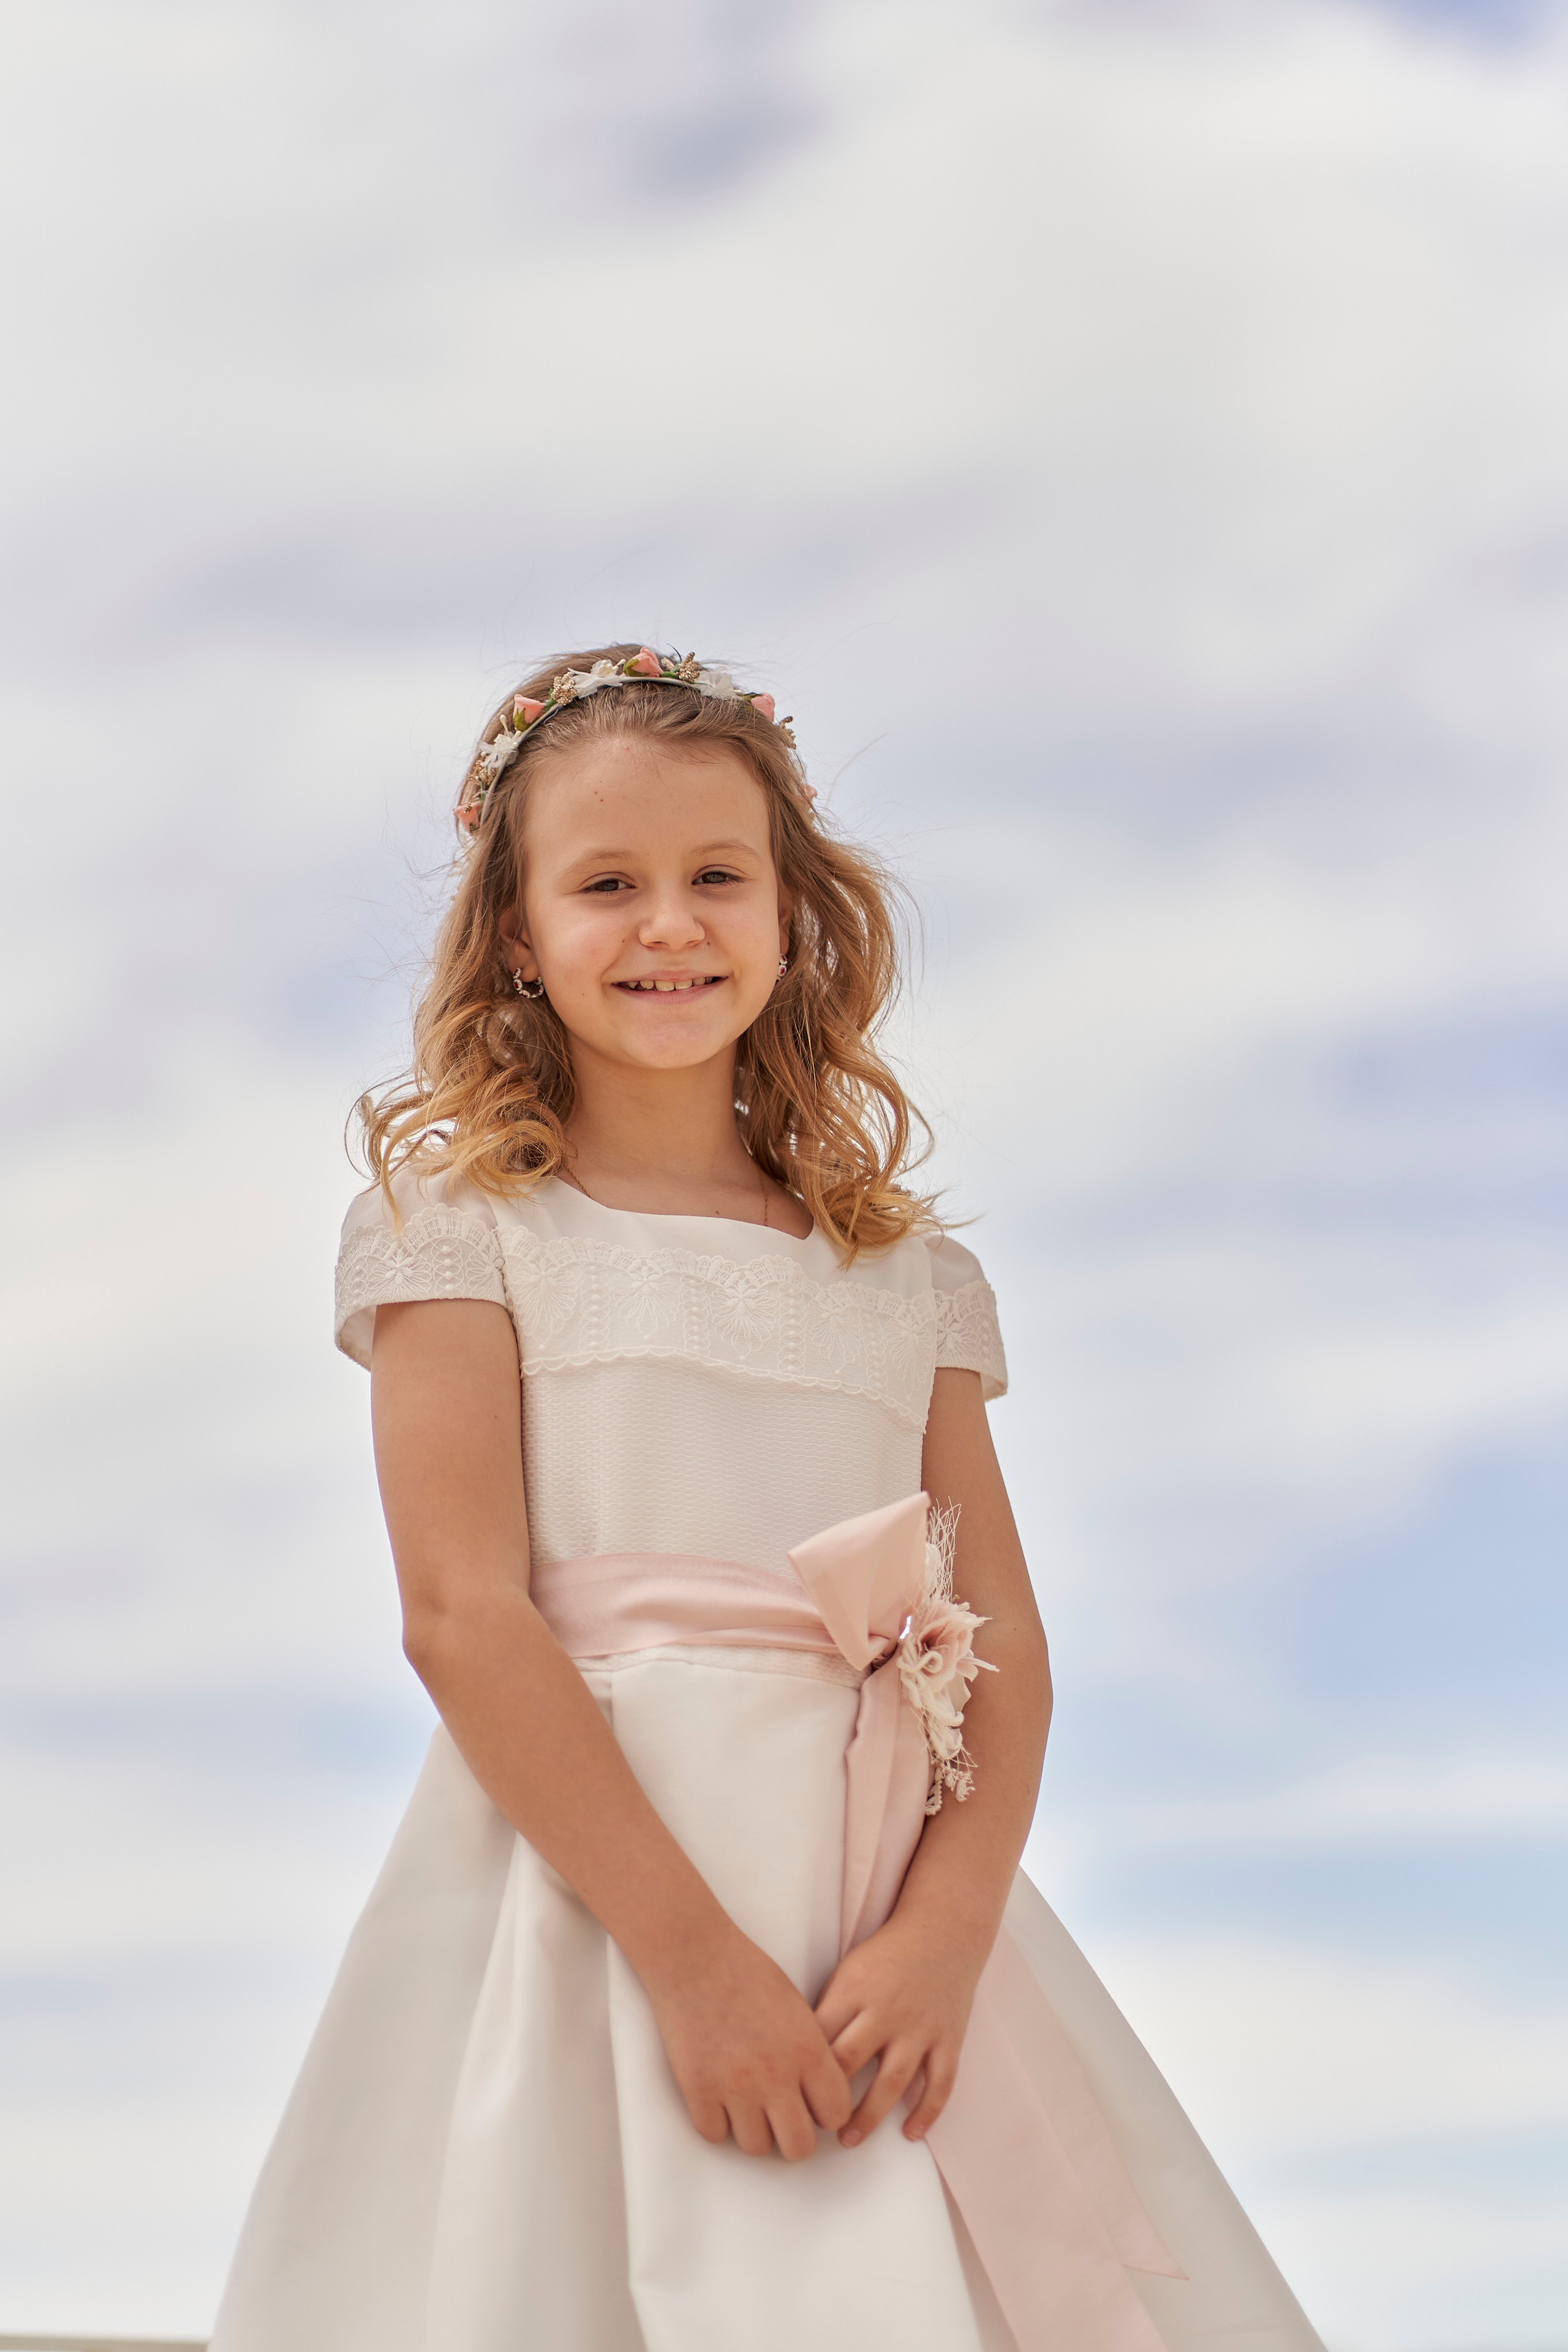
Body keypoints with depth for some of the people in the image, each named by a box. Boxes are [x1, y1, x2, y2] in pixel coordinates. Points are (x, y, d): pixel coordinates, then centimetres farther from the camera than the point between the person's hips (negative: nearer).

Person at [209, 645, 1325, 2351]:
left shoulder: (903, 1267, 13)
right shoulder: (464, 1224, 2)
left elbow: (1001, 1633, 6)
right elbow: (461, 1615, -8)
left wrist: (945, 1926, -12)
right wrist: (691, 1952, -16)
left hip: (886, 1903, 3)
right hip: (584, 1874, -3)